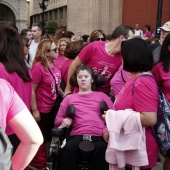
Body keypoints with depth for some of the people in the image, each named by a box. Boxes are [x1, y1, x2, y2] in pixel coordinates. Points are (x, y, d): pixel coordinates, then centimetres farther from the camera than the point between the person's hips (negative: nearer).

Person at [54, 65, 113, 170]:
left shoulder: (102, 96, 24)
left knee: (102, 149, -38)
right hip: (77, 136, 1)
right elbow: (57, 119, 22)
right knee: (69, 149, -36)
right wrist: (65, 121, -2)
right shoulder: (69, 98, 26)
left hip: (99, 136, 0)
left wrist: (107, 130, -8)